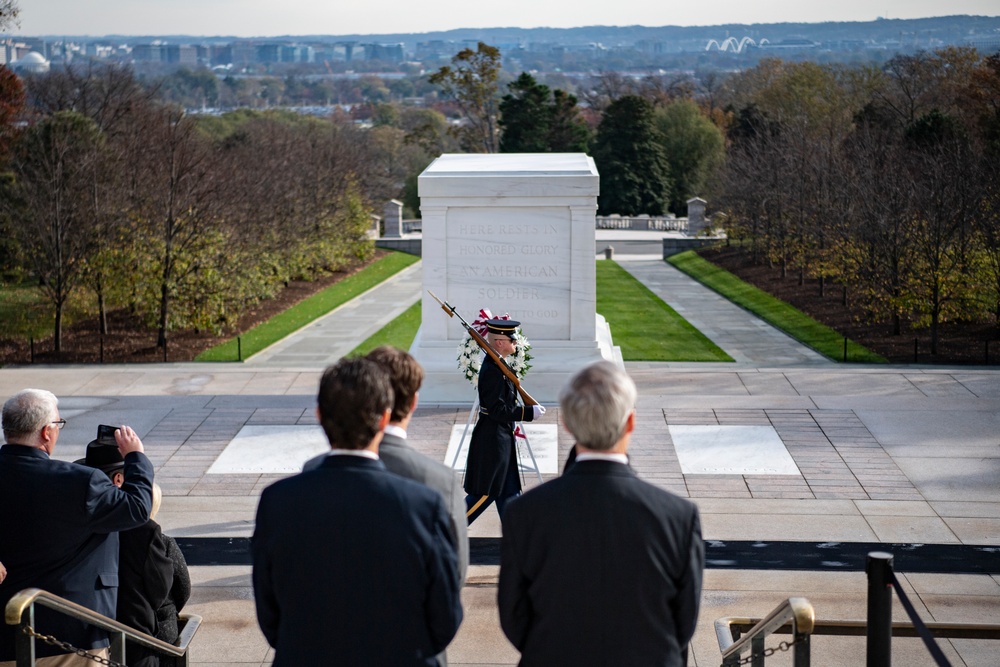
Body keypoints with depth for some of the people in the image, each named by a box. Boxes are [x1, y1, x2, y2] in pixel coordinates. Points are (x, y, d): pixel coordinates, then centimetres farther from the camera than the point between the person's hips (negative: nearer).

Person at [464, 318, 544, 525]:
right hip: (492, 440, -10)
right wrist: (529, 412, -20)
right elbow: (497, 409, -24)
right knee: (485, 493, -1)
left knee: (509, 492, 14)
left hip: (501, 439, 10)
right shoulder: (492, 371, -22)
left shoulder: (497, 366, 10)